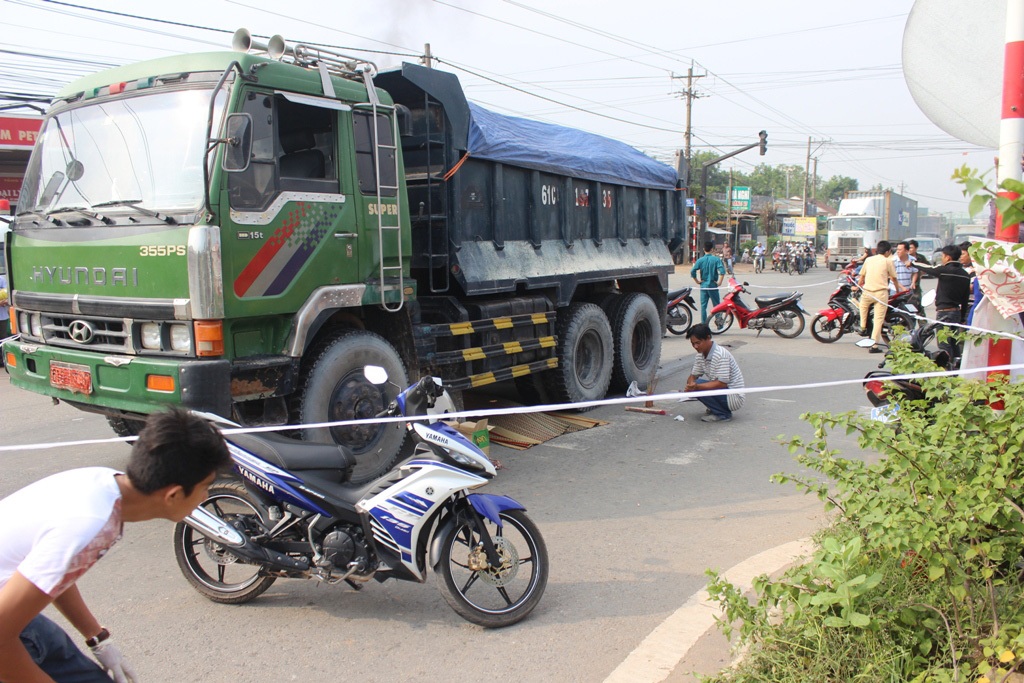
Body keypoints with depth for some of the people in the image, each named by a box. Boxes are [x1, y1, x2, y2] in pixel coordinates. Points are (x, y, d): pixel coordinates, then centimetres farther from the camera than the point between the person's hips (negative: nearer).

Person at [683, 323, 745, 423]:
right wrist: (690, 384, -19)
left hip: (734, 397, -9)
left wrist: (696, 386, -33)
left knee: (698, 387, -24)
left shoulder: (721, 354, -23)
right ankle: (714, 408, 10)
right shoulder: (700, 355, 3)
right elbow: (693, 376, 6)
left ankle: (723, 414, -9)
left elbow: (722, 383, -27)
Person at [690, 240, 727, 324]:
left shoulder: (700, 260, -1)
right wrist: (719, 282, -10)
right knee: (716, 306, 7)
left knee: (703, 306, 7)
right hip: (713, 285, -2)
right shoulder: (716, 259, -6)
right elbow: (722, 271, -18)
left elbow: (692, 272, -7)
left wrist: (697, 281, 3)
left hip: (703, 285, 2)